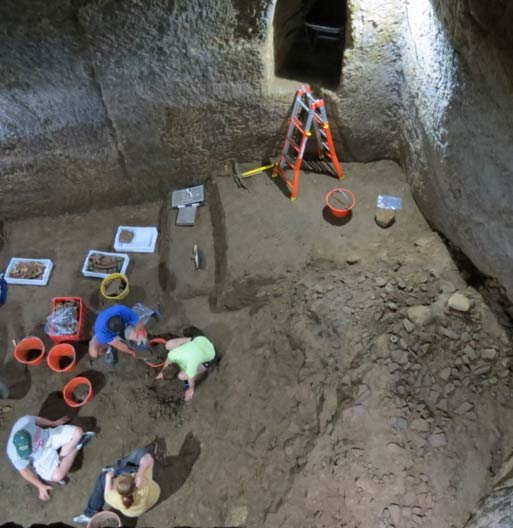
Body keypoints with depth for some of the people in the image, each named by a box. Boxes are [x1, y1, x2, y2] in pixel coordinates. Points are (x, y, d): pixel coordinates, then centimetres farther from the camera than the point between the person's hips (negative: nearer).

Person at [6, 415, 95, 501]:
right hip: (41, 457, -2)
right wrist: (40, 486, -7)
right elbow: (24, 471, -15)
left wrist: (55, 423, 10)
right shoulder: (14, 454, -34)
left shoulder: (25, 421, -32)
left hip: (49, 436, 3)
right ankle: (75, 448, 2)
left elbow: (37, 420, -7)